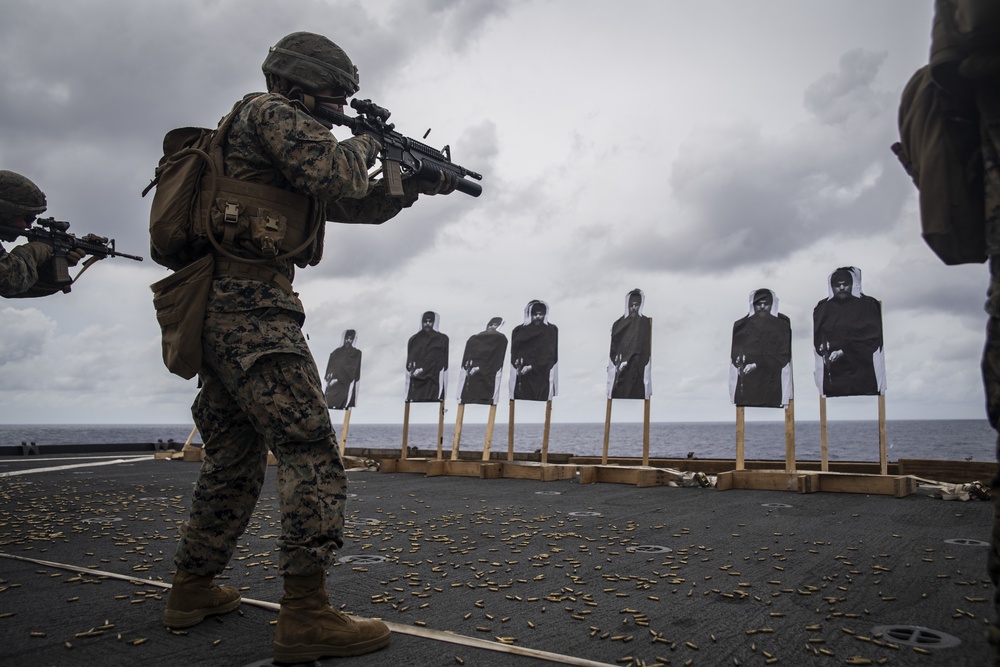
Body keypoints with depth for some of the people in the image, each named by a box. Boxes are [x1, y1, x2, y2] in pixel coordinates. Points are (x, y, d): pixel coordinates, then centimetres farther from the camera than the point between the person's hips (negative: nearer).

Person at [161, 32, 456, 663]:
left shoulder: (285, 138, 28)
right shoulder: (270, 112, 0)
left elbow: (355, 205, 29)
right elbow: (334, 175, -15)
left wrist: (412, 184, 20)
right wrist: (365, 145, 5)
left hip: (220, 313, 10)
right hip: (253, 309, -10)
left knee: (235, 461, 16)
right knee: (310, 450, -12)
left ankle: (194, 589, 26)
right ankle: (306, 614, -11)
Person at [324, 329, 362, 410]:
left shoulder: (357, 353, 5)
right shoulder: (336, 352, 16)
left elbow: (354, 370, -4)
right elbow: (330, 367, 11)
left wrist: (338, 379, -11)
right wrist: (329, 376, -11)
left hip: (347, 384, -3)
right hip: (333, 384, 3)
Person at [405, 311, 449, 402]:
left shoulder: (442, 339, 7)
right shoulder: (414, 339, 16)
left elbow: (442, 360, 0)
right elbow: (410, 360, 11)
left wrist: (423, 370, -10)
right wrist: (414, 371, -10)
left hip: (434, 381, -2)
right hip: (416, 382, 2)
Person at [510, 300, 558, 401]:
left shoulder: (551, 331, 3)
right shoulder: (519, 331, 9)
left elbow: (550, 354, -5)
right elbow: (514, 352, 5)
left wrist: (532, 367, -15)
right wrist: (518, 363, -17)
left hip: (542, 376, -1)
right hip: (523, 377, 1)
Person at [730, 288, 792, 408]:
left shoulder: (782, 326, 6)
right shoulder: (741, 325, 11)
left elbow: (784, 356, -1)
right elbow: (734, 351, 7)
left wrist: (757, 365, -12)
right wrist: (739, 361, -16)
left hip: (771, 386, -1)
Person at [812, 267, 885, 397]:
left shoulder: (867, 305, 7)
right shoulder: (823, 308, 13)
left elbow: (872, 336, -1)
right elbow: (817, 336, 9)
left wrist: (843, 351, -11)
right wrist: (824, 347, -15)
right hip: (832, 373, 1)